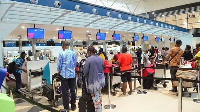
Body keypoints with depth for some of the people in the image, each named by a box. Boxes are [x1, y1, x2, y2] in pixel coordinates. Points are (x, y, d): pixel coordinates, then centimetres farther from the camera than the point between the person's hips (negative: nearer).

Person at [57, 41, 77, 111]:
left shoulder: (61, 53, -10)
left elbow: (59, 64, -4)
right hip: (72, 74, 3)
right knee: (73, 90, 13)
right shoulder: (73, 53, 0)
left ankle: (66, 107, 14)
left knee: (65, 92, 6)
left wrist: (59, 71, 16)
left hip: (64, 75, -3)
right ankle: (73, 106, 23)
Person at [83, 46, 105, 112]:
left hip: (93, 81, -7)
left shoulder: (89, 59, -16)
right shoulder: (100, 58, 5)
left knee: (96, 97, 1)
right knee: (99, 95, 19)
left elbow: (85, 71, -13)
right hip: (100, 80, 7)